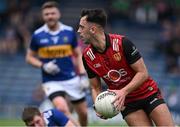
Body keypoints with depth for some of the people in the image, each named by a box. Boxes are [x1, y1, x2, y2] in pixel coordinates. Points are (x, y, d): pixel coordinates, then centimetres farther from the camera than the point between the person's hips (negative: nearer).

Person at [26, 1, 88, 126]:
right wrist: (43, 66, -12)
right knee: (62, 109, -27)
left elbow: (78, 55, 9)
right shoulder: (38, 35, -4)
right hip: (51, 81, -2)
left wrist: (83, 76, -1)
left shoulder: (69, 32, 0)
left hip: (72, 79, 2)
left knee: (83, 113, 7)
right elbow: (30, 57, 6)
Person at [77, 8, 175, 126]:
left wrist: (124, 92, -27)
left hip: (148, 93, -2)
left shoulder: (122, 43, -20)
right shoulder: (87, 56, -7)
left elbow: (143, 73, -16)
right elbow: (96, 88, 3)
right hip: (126, 103, 3)